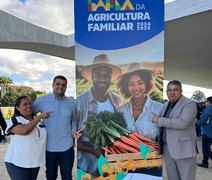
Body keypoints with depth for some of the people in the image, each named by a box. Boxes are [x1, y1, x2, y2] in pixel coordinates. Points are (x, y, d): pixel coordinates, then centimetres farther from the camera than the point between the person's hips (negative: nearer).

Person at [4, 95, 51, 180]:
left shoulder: (37, 120, 7)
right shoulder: (14, 120, -10)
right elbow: (24, 130, -29)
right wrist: (40, 116, -24)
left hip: (35, 162, 6)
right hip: (17, 163, -5)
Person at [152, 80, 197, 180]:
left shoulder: (189, 104, -11)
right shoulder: (166, 105, 12)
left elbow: (182, 123, -26)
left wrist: (159, 120, -19)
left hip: (183, 148, -6)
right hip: (167, 148, 7)